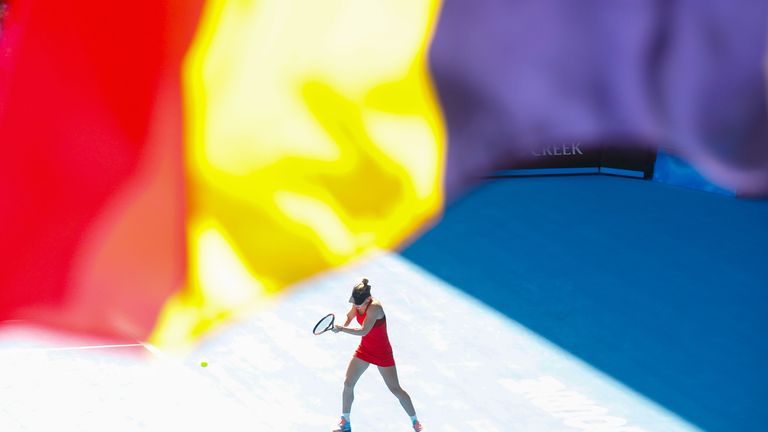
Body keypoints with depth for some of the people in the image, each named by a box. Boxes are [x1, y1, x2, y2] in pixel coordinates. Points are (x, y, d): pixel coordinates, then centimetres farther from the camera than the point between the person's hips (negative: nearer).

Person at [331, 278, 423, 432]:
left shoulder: (375, 307, -31)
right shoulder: (357, 303, -8)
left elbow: (363, 331, -39)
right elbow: (348, 317, 13)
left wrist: (341, 329, -31)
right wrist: (343, 325, -9)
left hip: (382, 353, -6)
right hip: (364, 349, 7)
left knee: (395, 389, -2)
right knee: (348, 384, 1)